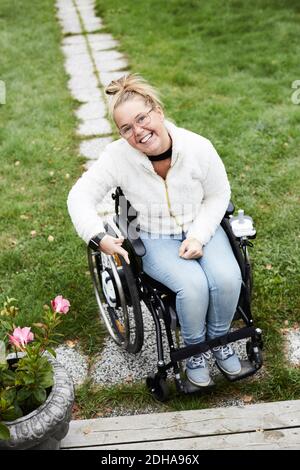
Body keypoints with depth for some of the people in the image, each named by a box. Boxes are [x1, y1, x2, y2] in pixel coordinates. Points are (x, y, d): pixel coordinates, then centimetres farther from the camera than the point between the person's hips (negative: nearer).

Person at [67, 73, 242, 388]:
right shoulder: (117, 156, -18)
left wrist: (199, 236, -16)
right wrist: (98, 237, -29)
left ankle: (218, 338, 8)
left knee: (227, 278, -24)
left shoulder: (198, 147, -16)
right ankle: (194, 349, 3)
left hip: (201, 228, 2)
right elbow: (80, 196, -14)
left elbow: (218, 195, -3)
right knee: (193, 285, -29)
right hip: (154, 238, -2)